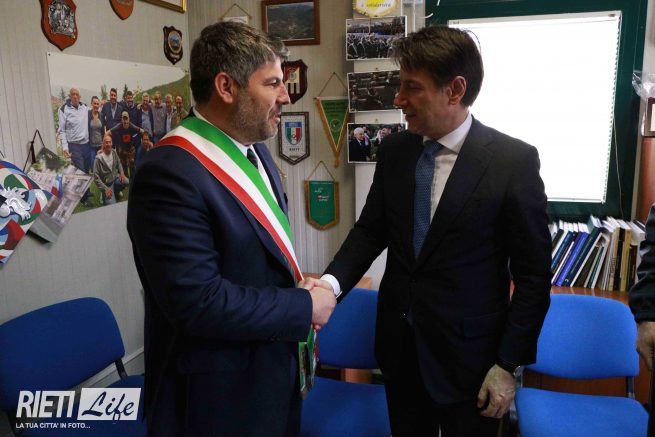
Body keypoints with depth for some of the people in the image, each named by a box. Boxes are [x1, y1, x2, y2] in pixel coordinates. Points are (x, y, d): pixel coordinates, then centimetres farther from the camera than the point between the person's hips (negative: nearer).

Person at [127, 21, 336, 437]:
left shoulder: (255, 150, 4)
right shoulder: (171, 173, -25)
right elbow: (197, 301, -29)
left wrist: (297, 286, -4)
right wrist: (304, 307, -19)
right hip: (217, 394, -8)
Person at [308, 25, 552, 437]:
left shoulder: (515, 160, -15)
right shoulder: (393, 150, -1)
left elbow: (533, 275, -10)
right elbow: (371, 229, 5)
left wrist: (508, 364, -9)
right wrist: (333, 281, -12)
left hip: (467, 356, -4)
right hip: (399, 345, 4)